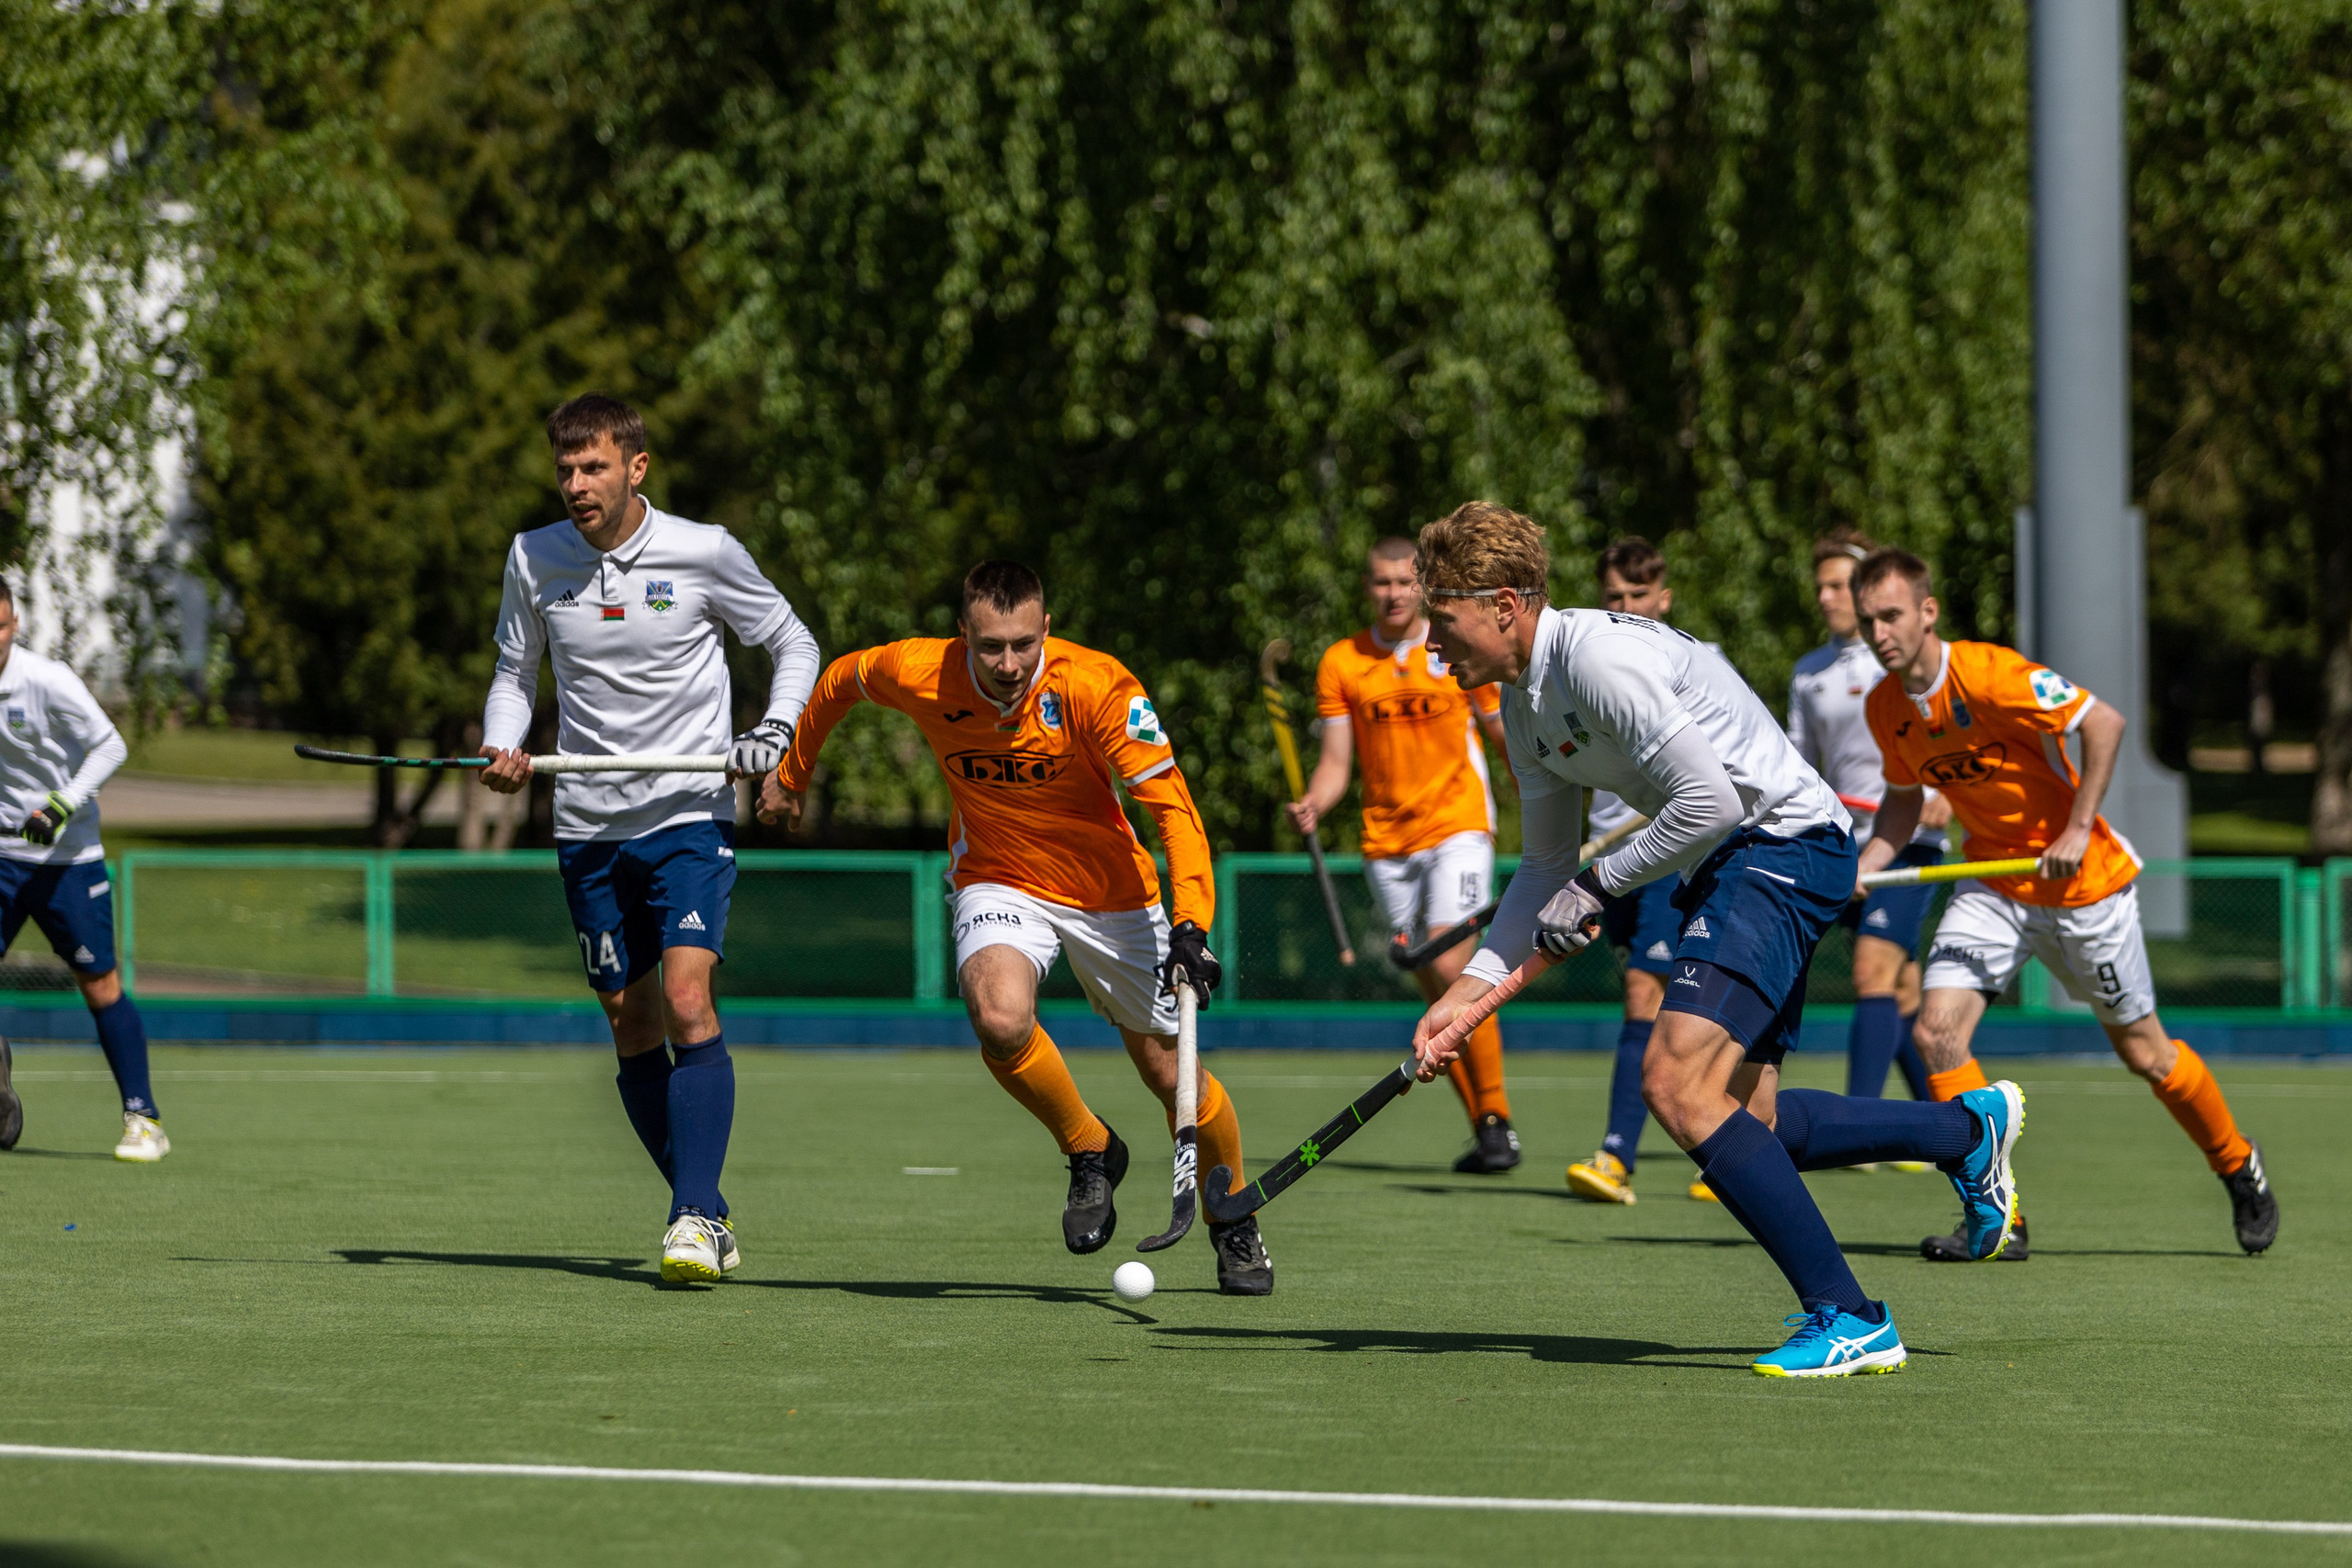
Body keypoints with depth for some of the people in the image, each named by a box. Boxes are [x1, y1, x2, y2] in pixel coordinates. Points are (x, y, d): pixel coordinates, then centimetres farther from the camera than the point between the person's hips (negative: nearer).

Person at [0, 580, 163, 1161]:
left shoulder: (46, 682, -14)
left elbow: (111, 746, -11)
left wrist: (64, 805, -21)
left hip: (66, 857, -4)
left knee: (100, 985, -3)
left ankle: (144, 1121, 2)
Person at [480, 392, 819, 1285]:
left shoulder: (704, 552, -7)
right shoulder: (535, 559, 2)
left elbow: (794, 646, 6)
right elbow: (515, 670, 16)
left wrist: (773, 733, -9)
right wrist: (504, 751, -3)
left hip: (689, 814, -4)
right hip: (589, 826, 4)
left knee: (687, 1000, -20)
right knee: (631, 1024, 4)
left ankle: (695, 1218, -24)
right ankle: (707, 1217, 15)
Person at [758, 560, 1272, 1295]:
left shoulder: (1097, 686, -26)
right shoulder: (917, 674, -19)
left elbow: (1171, 803, -27)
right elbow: (839, 679, 4)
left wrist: (1192, 924, -38)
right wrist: (792, 773, 19)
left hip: (1110, 890, -1)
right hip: (999, 882, 1)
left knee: (1172, 1074, 5)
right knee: (999, 1018, -31)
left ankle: (1234, 1225, 33)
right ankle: (1089, 1151, -3)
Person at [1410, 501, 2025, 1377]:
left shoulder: (1599, 656, -21)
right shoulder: (1525, 698, 10)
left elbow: (1708, 802, -26)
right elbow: (1547, 868, 18)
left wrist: (1598, 887, -15)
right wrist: (1472, 987, 7)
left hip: (1786, 843, -10)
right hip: (1727, 866, 10)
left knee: (1678, 1083, -23)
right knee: (1745, 1121, 11)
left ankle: (1846, 1318, -21)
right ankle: (1969, 1126, 30)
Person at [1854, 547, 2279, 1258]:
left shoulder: (1988, 673, -24)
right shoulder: (1885, 707, -3)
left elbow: (2103, 722, -24)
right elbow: (1904, 795, 14)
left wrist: (2078, 832, -24)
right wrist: (1863, 867, -3)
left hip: (2082, 881, -6)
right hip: (1992, 885, 6)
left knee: (2143, 1051, 6)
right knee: (1937, 1032, -14)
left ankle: (2239, 1168, 32)